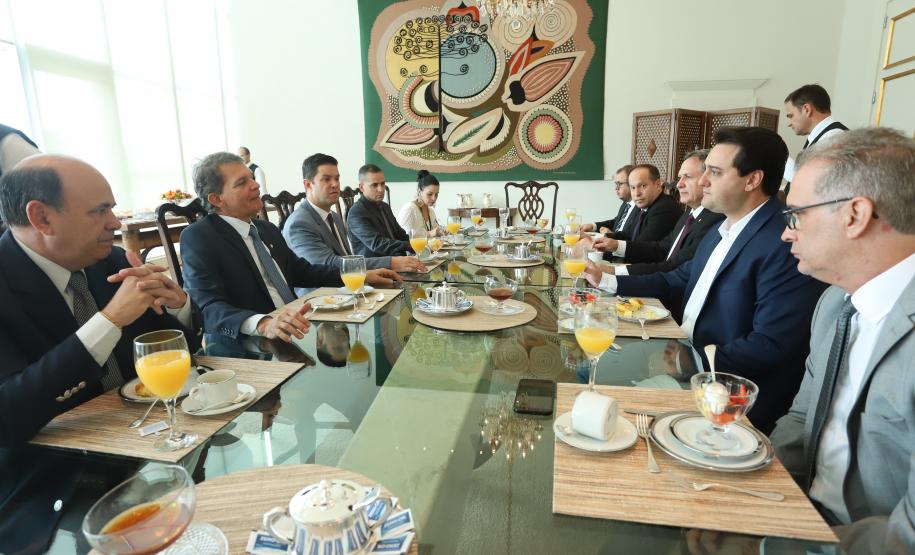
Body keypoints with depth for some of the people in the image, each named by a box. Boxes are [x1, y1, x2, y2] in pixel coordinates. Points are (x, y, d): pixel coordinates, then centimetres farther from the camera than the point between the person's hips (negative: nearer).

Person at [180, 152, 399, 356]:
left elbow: (301, 271, 23)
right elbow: (209, 308, -20)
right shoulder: (198, 238, -8)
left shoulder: (267, 229, 13)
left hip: (296, 335, 7)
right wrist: (263, 324, -40)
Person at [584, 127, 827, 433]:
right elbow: (675, 282, 16)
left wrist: (695, 360, -24)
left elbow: (771, 347, -23)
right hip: (686, 362, 8)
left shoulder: (784, 245, -19)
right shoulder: (721, 230, 10)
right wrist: (606, 280, 9)